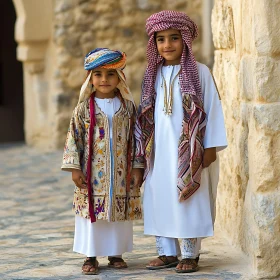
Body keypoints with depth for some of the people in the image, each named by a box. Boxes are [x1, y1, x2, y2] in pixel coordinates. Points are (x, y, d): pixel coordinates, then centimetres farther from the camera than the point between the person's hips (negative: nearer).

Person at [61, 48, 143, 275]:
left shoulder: (128, 107, 3)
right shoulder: (84, 108, -2)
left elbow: (135, 138, 6)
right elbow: (74, 139, -1)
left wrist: (136, 168, 3)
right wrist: (74, 168, -7)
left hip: (121, 174, 2)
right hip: (92, 174, -2)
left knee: (121, 213, 7)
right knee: (91, 213, 0)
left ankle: (115, 253, 22)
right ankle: (91, 256, 11)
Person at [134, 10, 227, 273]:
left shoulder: (199, 72, -4)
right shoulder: (154, 75, 9)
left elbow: (213, 108, -5)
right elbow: (147, 114, 12)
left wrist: (211, 147, -8)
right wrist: (144, 149, 10)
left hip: (189, 150, -4)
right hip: (160, 151, 4)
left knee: (188, 202, -1)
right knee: (159, 200, 5)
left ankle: (189, 254, 7)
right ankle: (167, 253, 14)